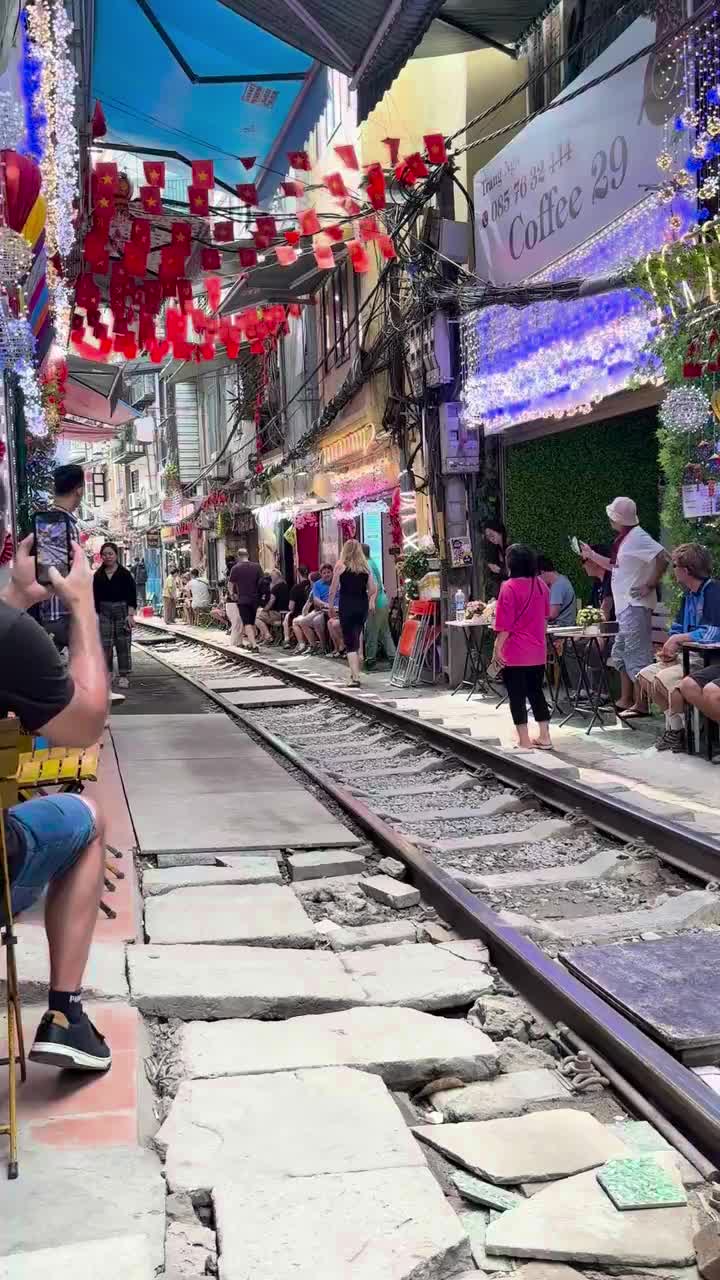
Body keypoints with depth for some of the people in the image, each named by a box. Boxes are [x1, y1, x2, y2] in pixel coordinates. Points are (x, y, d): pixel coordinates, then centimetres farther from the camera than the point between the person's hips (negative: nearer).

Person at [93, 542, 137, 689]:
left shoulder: (125, 574, -1)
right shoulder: (98, 575, 8)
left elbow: (132, 596, -4)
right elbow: (95, 597, 10)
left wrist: (130, 614, -12)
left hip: (121, 610, -3)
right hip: (104, 612, 3)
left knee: (123, 643, -1)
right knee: (105, 644, -1)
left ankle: (124, 676, 5)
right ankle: (107, 674, 8)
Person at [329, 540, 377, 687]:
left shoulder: (340, 566, -3)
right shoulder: (365, 567, 7)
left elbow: (333, 589, -2)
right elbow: (373, 589, 4)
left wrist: (330, 605, 9)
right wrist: (371, 602, 16)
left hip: (346, 606, -4)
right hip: (362, 605, 4)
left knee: (350, 642, -3)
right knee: (357, 637, 19)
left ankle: (355, 676, -13)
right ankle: (355, 671, 24)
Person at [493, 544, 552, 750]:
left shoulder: (509, 587, -14)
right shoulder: (541, 585, 5)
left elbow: (505, 623, -15)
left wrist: (498, 648, -10)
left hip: (515, 653, -6)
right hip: (537, 651, 6)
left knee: (517, 696, 1)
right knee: (536, 692, 15)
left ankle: (524, 741, 3)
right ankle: (544, 737, 18)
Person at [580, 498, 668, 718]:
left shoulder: (638, 537, -16)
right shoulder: (624, 539, 14)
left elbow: (663, 558, -25)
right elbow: (616, 566, 26)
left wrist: (650, 586, -20)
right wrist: (591, 555, 22)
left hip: (635, 607, -11)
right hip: (624, 607, 11)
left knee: (637, 655, -6)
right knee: (620, 654, 16)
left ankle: (640, 705, -1)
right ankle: (625, 701, 24)